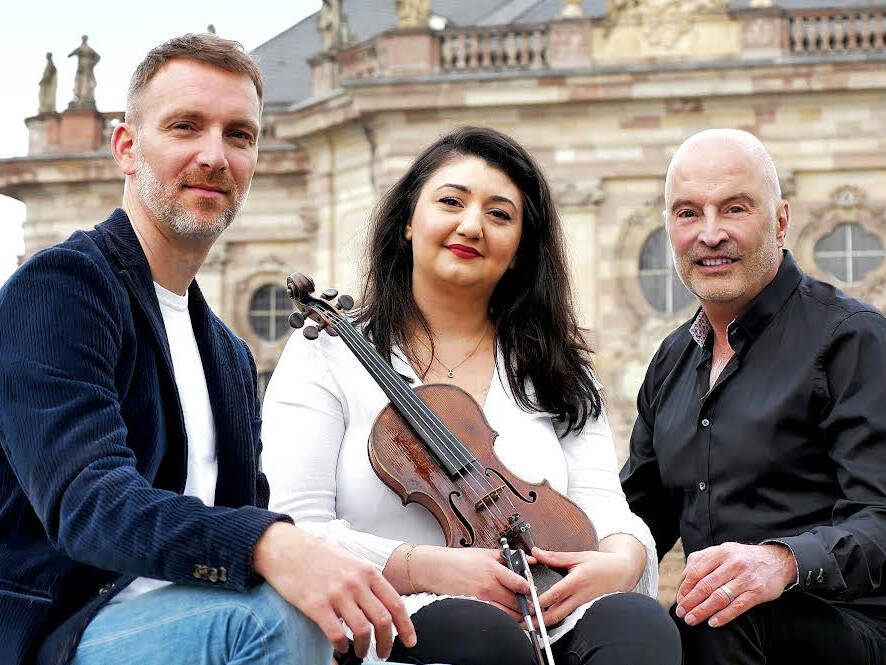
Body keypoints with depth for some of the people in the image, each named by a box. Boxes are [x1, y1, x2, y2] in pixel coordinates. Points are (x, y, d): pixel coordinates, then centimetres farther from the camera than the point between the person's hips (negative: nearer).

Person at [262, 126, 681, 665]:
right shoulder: (328, 355, 5)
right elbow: (293, 533, -5)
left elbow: (601, 505, 7)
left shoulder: (556, 371, 18)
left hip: (543, 619, 4)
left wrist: (622, 559, -18)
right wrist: (425, 568, -20)